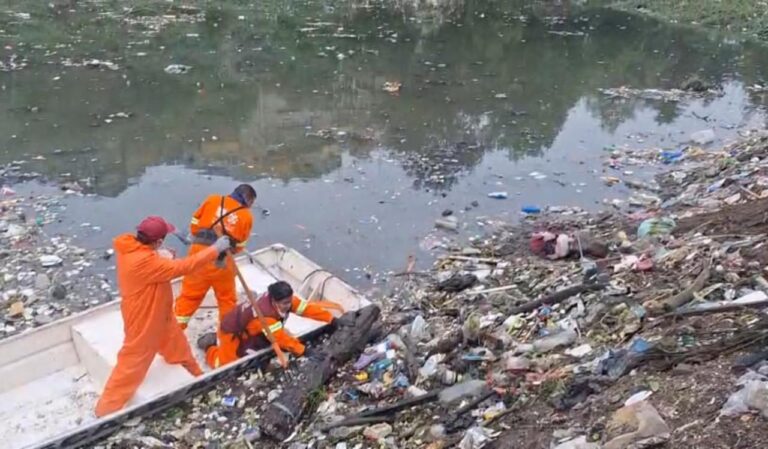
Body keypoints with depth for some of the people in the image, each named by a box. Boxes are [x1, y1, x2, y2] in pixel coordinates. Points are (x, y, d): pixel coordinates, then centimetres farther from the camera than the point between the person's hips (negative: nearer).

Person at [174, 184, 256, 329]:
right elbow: (239, 246, 5)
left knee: (189, 294, 14)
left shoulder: (212, 200, 5)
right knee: (227, 299, 18)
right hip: (222, 262, -2)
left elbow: (194, 223, 10)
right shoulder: (246, 216, 1)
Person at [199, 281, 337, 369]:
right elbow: (282, 338, -40)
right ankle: (210, 346, 16)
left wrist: (331, 319, -30)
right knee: (228, 364, -10)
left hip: (248, 328, 8)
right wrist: (303, 351, -37)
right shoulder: (265, 315, -44)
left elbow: (308, 308, -25)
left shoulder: (285, 300, -24)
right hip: (232, 330, -8)